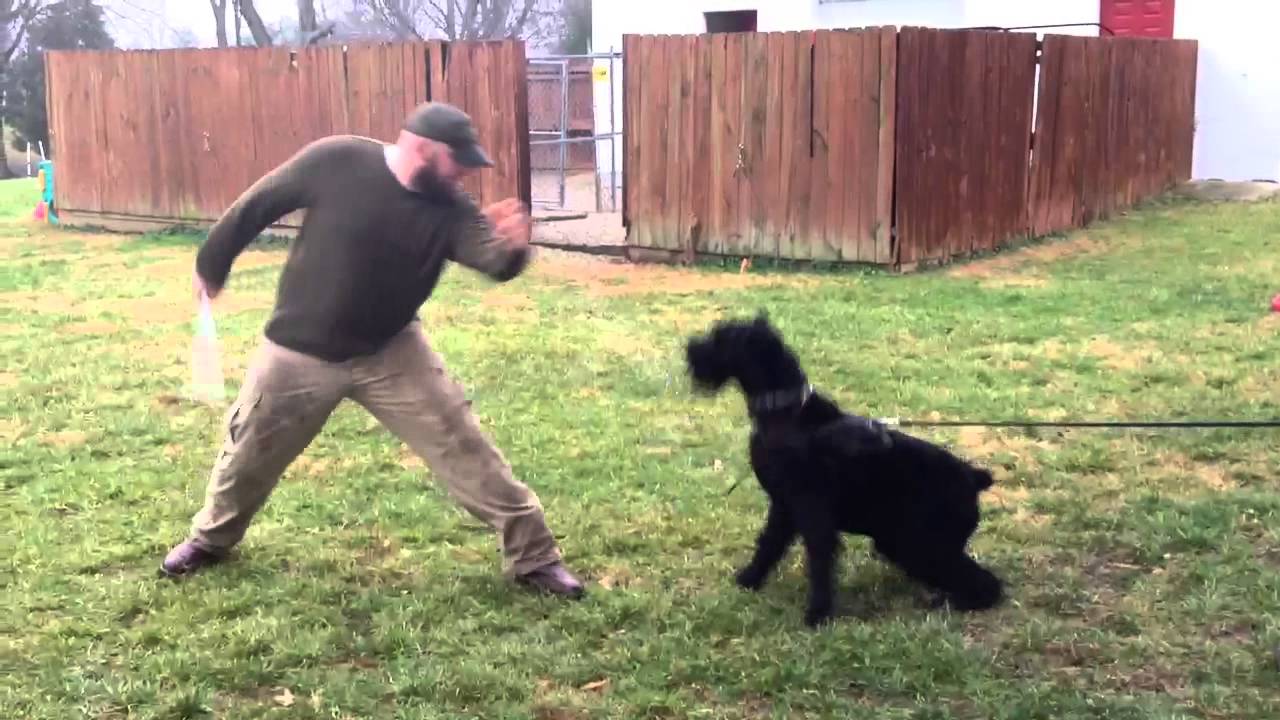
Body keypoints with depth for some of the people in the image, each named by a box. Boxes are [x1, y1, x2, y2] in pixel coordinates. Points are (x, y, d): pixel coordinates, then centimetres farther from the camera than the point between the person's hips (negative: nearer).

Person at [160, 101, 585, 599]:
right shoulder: (336, 161, -20)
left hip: (389, 352, 1)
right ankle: (211, 538, 47)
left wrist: (513, 246, -51)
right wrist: (211, 265, 5)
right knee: (247, 456, 17)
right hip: (299, 353, -1)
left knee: (463, 448, -4)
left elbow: (495, 262, -27)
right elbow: (256, 206, -7)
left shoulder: (449, 209, -13)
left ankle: (532, 556, 8)